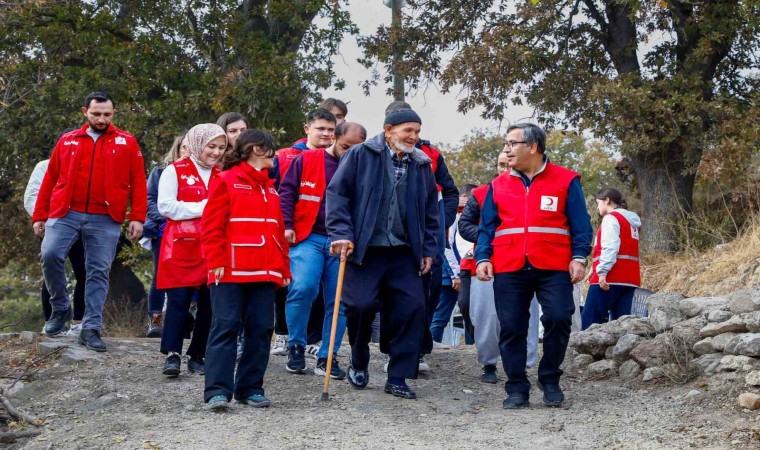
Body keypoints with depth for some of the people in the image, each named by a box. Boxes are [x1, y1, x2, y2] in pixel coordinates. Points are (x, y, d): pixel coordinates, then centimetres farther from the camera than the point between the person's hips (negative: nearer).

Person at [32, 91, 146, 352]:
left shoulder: (127, 143, 8)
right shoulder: (67, 141, 12)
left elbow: (138, 183, 4)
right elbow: (50, 180, 13)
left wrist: (137, 217, -5)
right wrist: (39, 216, 10)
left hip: (105, 220, -1)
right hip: (66, 213, 1)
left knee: (99, 272, 0)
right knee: (50, 254, -18)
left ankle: (91, 328, 7)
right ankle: (61, 308, 4)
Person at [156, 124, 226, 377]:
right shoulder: (175, 171, 1)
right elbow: (166, 206, -9)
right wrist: (203, 207, -11)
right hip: (181, 247, -4)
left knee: (209, 303, 3)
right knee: (179, 300, -8)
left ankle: (198, 356, 12)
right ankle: (172, 354, -5)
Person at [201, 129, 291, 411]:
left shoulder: (270, 188, 19)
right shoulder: (226, 181, -1)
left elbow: (279, 230, 19)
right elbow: (211, 226, -6)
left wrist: (283, 268, 14)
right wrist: (216, 262, -14)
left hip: (265, 272, 7)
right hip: (230, 271, -7)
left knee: (261, 329, 5)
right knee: (226, 326, -8)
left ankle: (251, 388, 13)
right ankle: (218, 390, -10)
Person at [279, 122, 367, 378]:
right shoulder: (307, 160, 4)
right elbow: (286, 192, 6)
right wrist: (287, 225, -5)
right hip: (308, 238, -3)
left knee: (339, 301, 1)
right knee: (303, 288, -20)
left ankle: (327, 358, 12)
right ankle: (296, 348, 0)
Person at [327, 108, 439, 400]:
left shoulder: (422, 165, 13)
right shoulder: (360, 156, -1)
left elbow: (430, 211, 20)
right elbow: (337, 193, -4)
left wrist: (429, 249, 14)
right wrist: (341, 233, -13)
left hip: (405, 252, 4)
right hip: (364, 249, -4)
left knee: (413, 307, -6)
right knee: (361, 305, -11)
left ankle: (398, 377, 3)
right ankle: (359, 360, 19)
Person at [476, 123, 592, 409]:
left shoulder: (565, 181, 5)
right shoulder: (499, 185, 14)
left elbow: (580, 225, 5)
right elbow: (486, 228, 15)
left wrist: (579, 258, -6)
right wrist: (482, 258, 2)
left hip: (554, 268, -3)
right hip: (508, 270, 3)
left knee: (558, 319, -13)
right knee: (511, 328, 0)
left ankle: (550, 382, 7)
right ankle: (517, 389, 10)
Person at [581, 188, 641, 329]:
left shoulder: (611, 218, -3)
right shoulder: (630, 221, 23)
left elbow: (610, 247, -16)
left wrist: (602, 272, -22)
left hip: (611, 277, -9)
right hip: (629, 278, 9)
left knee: (589, 320, -9)